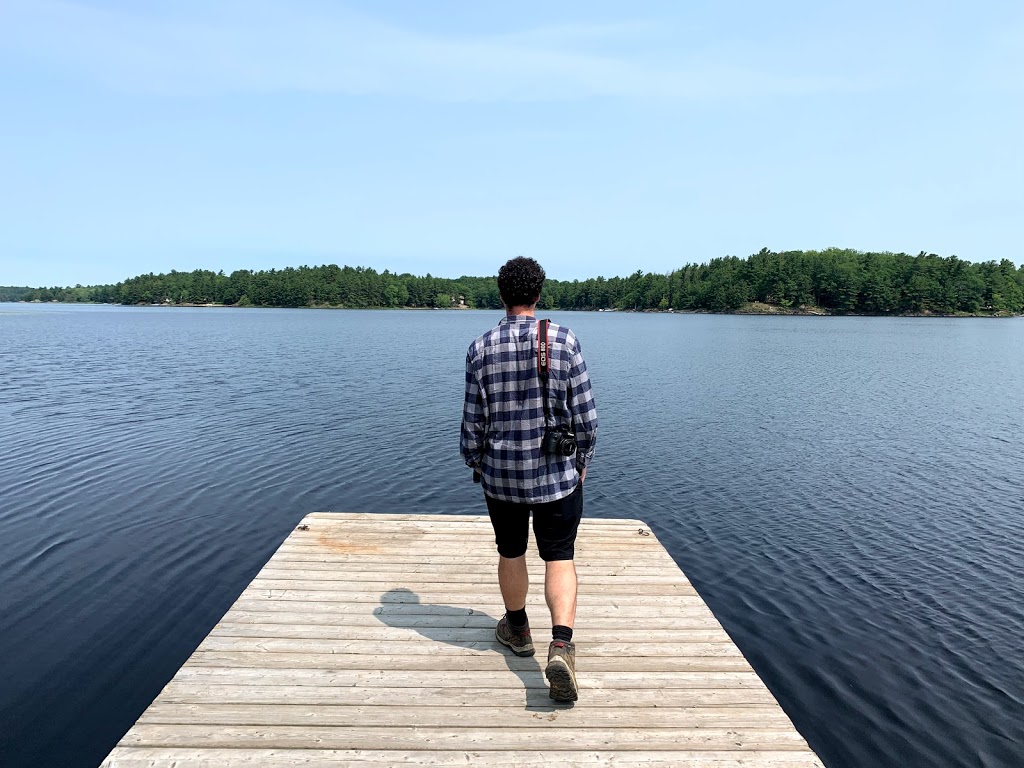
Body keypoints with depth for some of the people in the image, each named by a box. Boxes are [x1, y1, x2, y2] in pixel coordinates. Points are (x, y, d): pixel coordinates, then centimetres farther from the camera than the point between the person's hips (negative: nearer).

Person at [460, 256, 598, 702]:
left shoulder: (481, 349, -7)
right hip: (557, 472, -1)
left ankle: (517, 630, 38)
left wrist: (474, 461, 14)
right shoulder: (564, 341, -9)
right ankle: (561, 644, -7)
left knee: (511, 554, 19)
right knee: (559, 558, 9)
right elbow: (585, 414, -6)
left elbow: (473, 420, -3)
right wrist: (583, 460, 9)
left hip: (501, 473, 1)